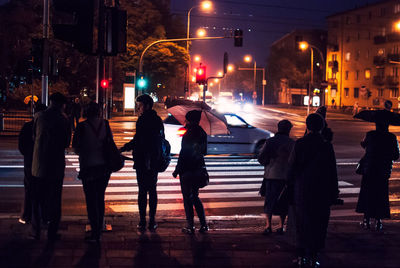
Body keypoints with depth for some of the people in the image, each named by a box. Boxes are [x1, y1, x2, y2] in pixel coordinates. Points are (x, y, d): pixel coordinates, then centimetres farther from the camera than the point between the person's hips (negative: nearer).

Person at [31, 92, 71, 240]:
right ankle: (52, 232, 8)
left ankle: (36, 231, 14)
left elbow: (34, 137, 8)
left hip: (39, 165, 1)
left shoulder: (39, 116, -3)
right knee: (54, 200, 8)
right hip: (57, 165, -1)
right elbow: (67, 142, 2)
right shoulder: (64, 119, -7)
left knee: (37, 199, 12)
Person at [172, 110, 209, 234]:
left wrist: (177, 170, -11)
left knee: (187, 197, 2)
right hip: (199, 168, 7)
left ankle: (190, 226, 3)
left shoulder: (188, 135, -16)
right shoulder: (202, 133, 5)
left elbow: (183, 154, -17)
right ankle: (203, 224, 12)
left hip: (187, 170, -7)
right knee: (195, 196, 17)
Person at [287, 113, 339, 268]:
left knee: (302, 224, 12)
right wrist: (333, 194, 6)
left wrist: (290, 191, 7)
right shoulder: (327, 146, -8)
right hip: (322, 192, -1)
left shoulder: (299, 144, -7)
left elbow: (292, 169, -4)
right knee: (318, 225, 9)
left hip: (302, 191, 1)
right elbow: (332, 172, -3)